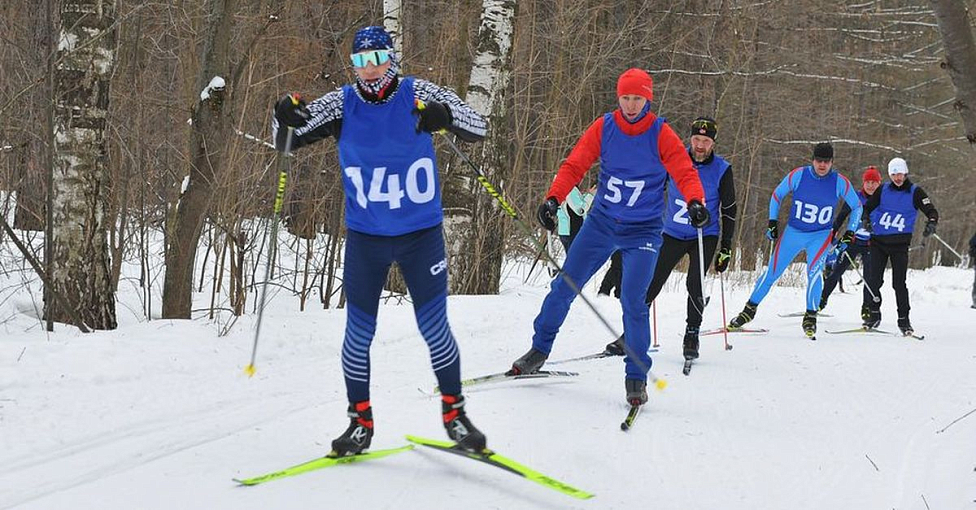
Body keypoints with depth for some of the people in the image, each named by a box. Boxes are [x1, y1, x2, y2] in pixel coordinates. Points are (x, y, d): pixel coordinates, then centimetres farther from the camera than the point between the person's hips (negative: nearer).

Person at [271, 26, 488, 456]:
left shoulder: (417, 95, -8)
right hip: (365, 238, 1)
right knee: (358, 334, 4)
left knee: (435, 329, -1)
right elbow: (287, 141, -2)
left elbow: (477, 128, -11)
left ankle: (454, 412, 18)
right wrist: (285, 120, -26)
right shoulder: (342, 104, -5)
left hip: (422, 234, -1)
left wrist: (446, 115, -33)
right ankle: (360, 420, 19)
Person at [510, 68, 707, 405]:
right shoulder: (603, 128, -3)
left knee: (632, 300, -15)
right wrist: (553, 198, -20)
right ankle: (539, 349, 24)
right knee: (564, 286, 3)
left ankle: (637, 377, -2)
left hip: (642, 232, -3)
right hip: (601, 224, 3)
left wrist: (696, 202, -34)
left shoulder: (661, 134, -8)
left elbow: (685, 173, -14)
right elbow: (574, 166, -5)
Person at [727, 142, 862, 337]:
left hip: (821, 235, -1)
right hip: (793, 232, 1)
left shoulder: (840, 182, -11)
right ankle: (750, 310, 19)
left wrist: (850, 231, -4)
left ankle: (811, 317, -10)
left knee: (814, 270, -24)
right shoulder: (798, 175, -12)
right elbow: (777, 195, 5)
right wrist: (772, 222, 1)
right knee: (772, 272, 3)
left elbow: (857, 207, 5)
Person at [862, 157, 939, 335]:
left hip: (900, 243, -2)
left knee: (899, 283, -6)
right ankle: (874, 314, 15)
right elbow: (867, 207, 13)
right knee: (874, 280, -2)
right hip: (879, 240, 2)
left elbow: (931, 211, -4)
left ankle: (903, 319, 5)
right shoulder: (883, 190, 8)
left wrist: (931, 223, -25)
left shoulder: (915, 192, 1)